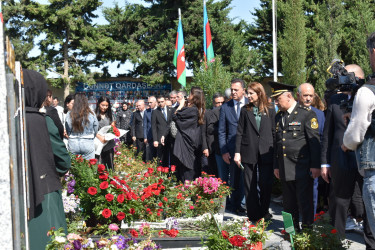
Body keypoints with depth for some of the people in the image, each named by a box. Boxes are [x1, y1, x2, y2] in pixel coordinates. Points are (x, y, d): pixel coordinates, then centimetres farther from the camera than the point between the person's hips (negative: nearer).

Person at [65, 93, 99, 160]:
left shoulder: (69, 114, -7)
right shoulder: (91, 114, -7)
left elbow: (68, 131, 0)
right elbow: (95, 130, 4)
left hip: (73, 144, 1)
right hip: (88, 144, -1)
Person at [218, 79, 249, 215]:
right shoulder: (225, 107, 7)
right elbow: (221, 131, 8)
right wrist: (224, 151, 0)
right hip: (232, 149, 1)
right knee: (235, 178, 5)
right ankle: (236, 204, 20)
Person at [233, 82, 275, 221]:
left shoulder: (270, 111, 5)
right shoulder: (245, 110, 7)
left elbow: (274, 132, 6)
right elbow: (240, 132, 4)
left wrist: (275, 152, 1)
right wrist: (237, 152, -2)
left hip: (266, 153, -1)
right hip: (249, 153, 1)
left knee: (266, 185, 3)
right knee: (250, 186, 4)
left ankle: (264, 213, 22)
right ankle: (253, 216, 13)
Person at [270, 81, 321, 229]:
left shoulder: (307, 114, -4)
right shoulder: (279, 117, 15)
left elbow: (314, 141, -7)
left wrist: (315, 165, -11)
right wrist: (276, 166, 17)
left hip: (302, 167, -6)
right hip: (285, 169, 6)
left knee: (304, 201, -3)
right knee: (288, 203, 10)